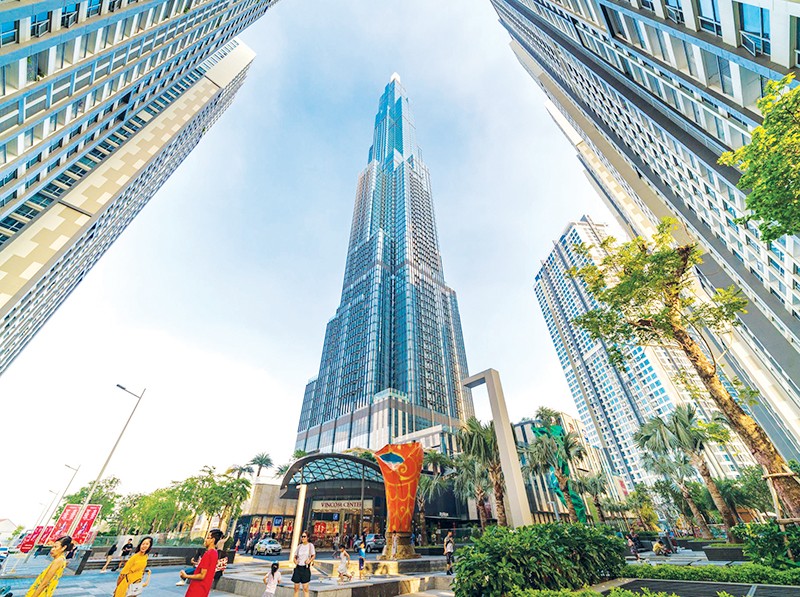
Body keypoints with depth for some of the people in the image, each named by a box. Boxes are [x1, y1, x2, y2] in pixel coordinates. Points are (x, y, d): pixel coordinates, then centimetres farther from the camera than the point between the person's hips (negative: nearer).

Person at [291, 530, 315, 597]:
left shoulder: (310, 545, -4)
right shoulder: (299, 546, 7)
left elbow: (313, 555, -4)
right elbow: (295, 556, 13)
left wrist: (309, 561, -21)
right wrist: (295, 561, -7)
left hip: (305, 568, -4)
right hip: (298, 567, 4)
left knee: (305, 588, -2)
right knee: (296, 587, 8)